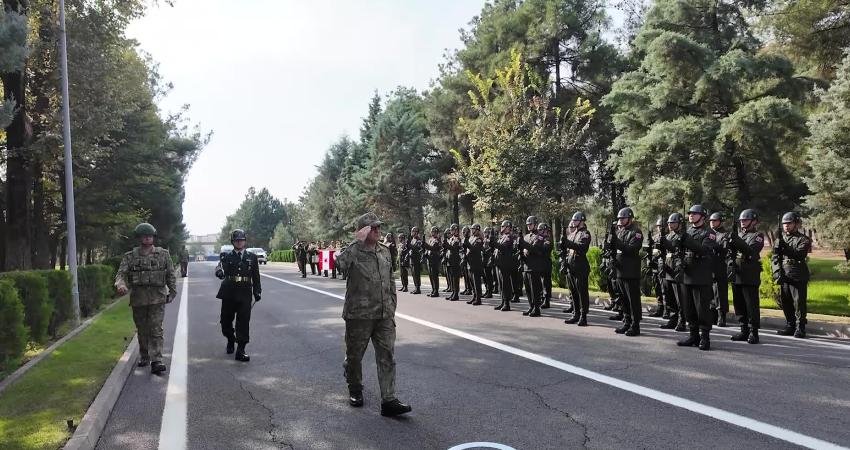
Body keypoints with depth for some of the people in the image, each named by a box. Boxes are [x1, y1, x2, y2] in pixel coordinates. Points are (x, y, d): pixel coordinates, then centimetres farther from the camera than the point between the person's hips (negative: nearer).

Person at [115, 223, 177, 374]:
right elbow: (121, 273, -5)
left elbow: (171, 275, 9)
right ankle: (144, 357, 30)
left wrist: (172, 292, 4)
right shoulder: (130, 257, 4)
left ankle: (156, 362, -13)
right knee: (142, 330, 12)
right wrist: (120, 284, -27)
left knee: (156, 330, -9)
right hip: (138, 298, 2)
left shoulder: (163, 254, 5)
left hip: (157, 298, -1)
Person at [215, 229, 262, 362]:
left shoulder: (252, 257, 8)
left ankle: (240, 351, 1)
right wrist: (219, 271, -37)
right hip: (228, 293, 1)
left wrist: (257, 292, 8)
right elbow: (221, 267, -14)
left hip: (245, 294, 0)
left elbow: (256, 276, 12)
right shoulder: (226, 256, 5)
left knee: (243, 322, -4)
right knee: (226, 321, 10)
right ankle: (231, 340, 38)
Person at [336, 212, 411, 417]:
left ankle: (388, 400, 1)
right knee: (354, 355, 11)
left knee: (387, 357, -1)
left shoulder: (385, 252, 10)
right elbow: (340, 263, -34)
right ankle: (355, 390, 34)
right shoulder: (354, 252, -9)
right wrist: (358, 241, -29)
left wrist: (392, 306, 14)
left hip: (384, 316, 5)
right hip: (359, 315, -5)